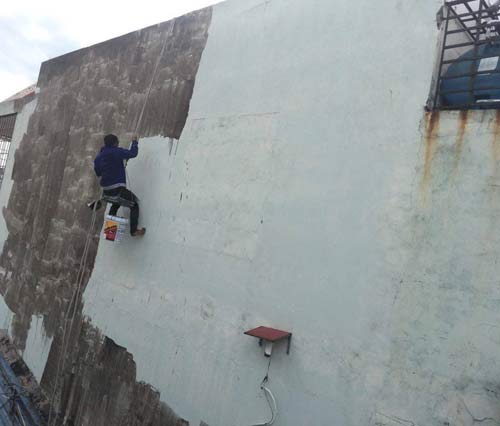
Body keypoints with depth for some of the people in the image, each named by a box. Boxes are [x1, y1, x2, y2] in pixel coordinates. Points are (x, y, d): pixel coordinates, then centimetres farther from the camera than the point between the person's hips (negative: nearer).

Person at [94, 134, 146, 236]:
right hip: (118, 188, -7)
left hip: (106, 190, 7)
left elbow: (98, 173, 18)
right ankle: (134, 230, -1)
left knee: (116, 203, 35)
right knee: (134, 204, 9)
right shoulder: (116, 152, -10)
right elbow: (132, 153, -10)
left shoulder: (98, 157, 10)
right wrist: (135, 143, 7)